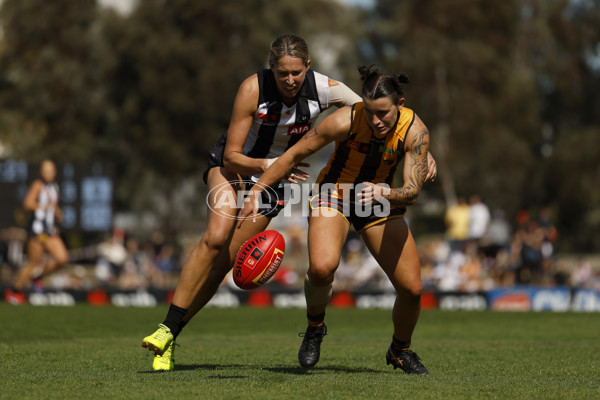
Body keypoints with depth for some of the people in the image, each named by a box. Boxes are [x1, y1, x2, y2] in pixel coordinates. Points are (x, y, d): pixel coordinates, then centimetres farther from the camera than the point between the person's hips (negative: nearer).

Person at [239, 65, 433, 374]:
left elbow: (412, 190, -27)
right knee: (322, 267, -32)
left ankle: (400, 351, 25)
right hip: (334, 194, -2)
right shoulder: (345, 121, -28)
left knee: (411, 288, -7)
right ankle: (315, 326, 0)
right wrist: (256, 191, -16)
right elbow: (294, 154, -16)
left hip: (381, 201, 2)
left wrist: (383, 193, -49)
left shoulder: (415, 131, -23)